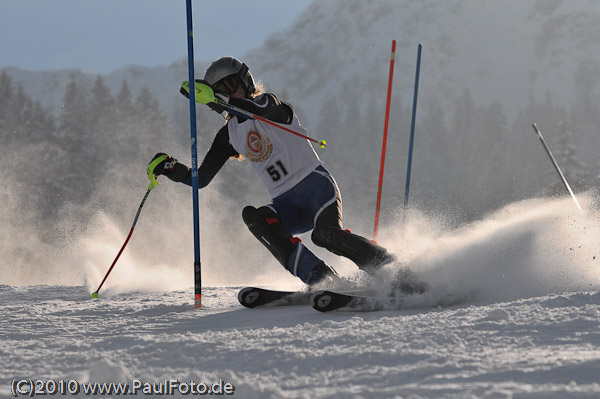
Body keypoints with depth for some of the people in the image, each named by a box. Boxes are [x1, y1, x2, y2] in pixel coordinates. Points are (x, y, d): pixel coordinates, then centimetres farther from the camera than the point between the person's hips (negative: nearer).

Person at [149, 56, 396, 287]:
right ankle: (321, 279, -32)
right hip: (286, 204, 5)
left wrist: (215, 97, -38)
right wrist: (171, 168, -6)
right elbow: (201, 179, 12)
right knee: (253, 216, -27)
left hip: (316, 184, -5)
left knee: (325, 234, -33)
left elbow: (260, 109, -29)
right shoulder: (228, 135, 13)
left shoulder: (269, 104, -2)